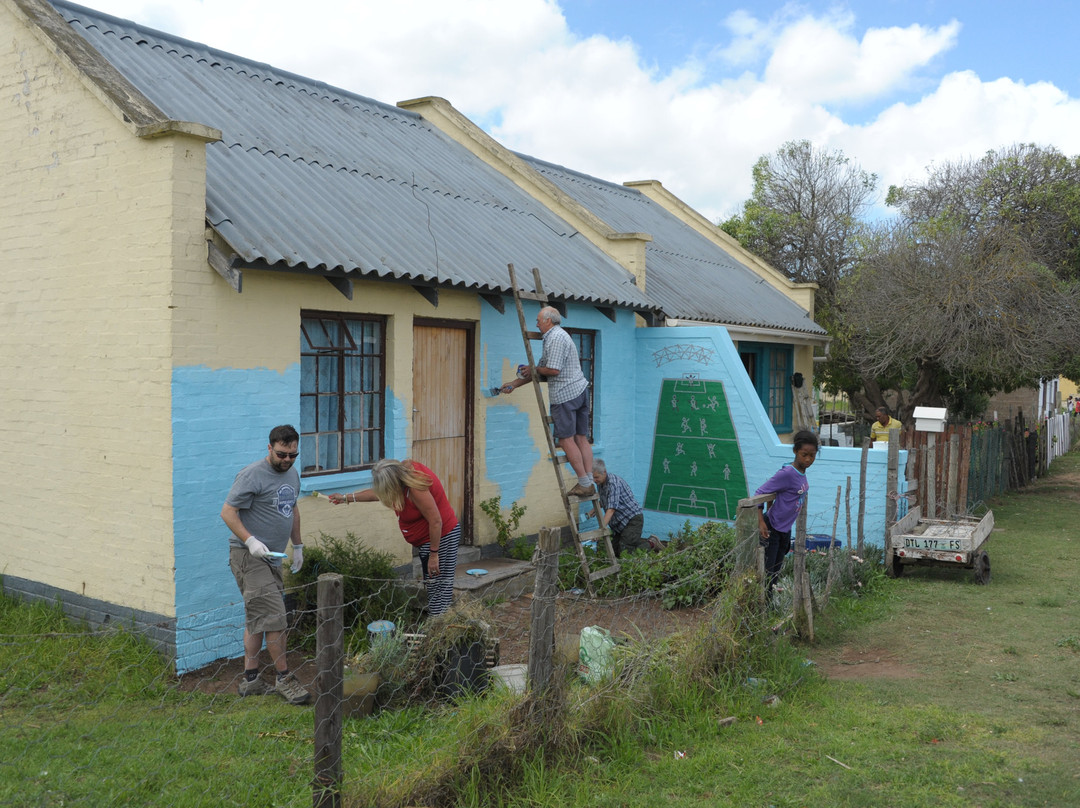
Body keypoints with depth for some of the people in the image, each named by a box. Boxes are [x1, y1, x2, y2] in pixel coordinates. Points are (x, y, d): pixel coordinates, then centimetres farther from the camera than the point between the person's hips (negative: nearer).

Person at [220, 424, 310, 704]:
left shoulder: (292, 474, 13)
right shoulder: (252, 475, -14)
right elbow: (228, 512, -16)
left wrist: (297, 546, 25)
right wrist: (250, 540, -26)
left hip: (271, 557, 9)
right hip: (248, 555, -8)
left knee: (257, 618, 12)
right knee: (274, 617, -10)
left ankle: (251, 680, 19)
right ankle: (284, 679, -1)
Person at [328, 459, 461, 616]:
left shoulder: (416, 489, -29)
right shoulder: (403, 468, -1)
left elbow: (436, 521, -25)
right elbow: (377, 493, 16)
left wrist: (433, 554, -18)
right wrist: (346, 498, 20)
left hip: (441, 537, -9)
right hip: (425, 538, 9)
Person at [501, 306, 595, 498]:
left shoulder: (556, 338, -10)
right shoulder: (556, 336, 23)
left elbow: (553, 370, -20)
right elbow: (542, 369, 25)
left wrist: (534, 369, -1)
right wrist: (515, 383, 25)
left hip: (565, 394, -10)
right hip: (580, 390, 10)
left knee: (566, 440, -6)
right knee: (581, 438, 7)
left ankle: (584, 484, -6)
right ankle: (589, 483, 6)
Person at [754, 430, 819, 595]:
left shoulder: (801, 472, 0)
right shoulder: (787, 474, -24)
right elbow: (759, 493, -23)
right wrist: (761, 522, -27)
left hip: (786, 529, 8)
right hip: (771, 529, -8)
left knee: (776, 571, 16)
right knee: (767, 572, -5)